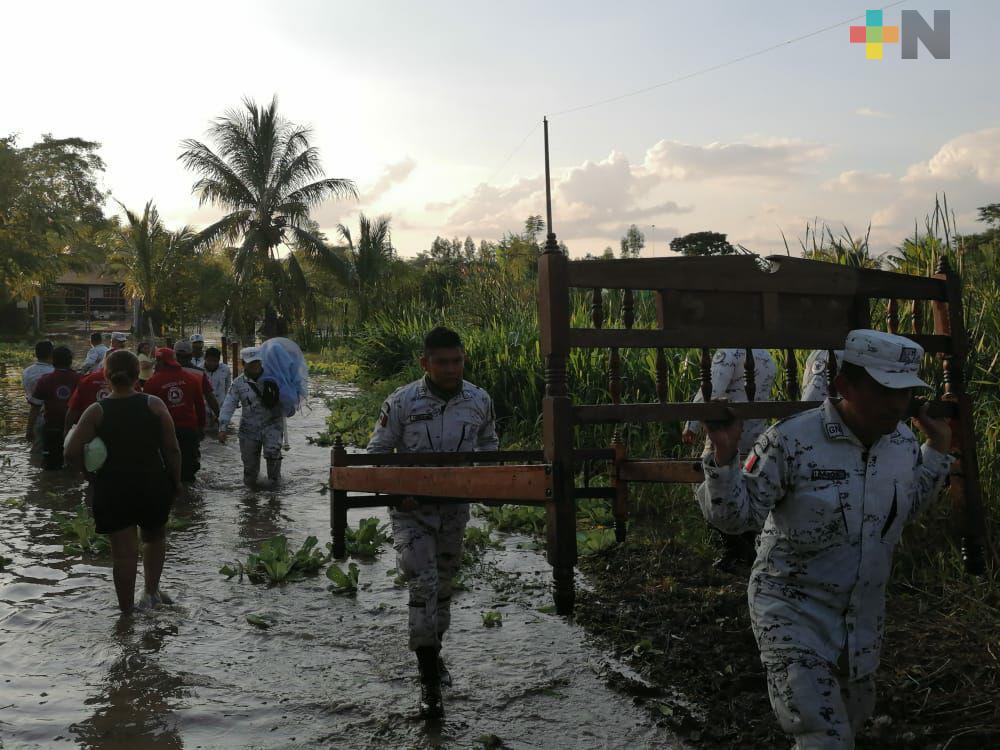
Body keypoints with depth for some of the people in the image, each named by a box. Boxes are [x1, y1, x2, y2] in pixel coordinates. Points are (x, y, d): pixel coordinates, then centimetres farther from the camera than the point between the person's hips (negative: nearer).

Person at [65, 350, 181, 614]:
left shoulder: (96, 411, -6)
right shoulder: (154, 405, -6)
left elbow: (71, 452, -13)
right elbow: (172, 449, -6)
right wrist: (175, 481, 6)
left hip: (112, 490, 0)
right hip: (153, 485, 1)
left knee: (123, 551, 8)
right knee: (155, 537, 25)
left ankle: (127, 610, 15)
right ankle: (151, 591, 19)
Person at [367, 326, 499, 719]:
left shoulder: (479, 400, -4)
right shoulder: (401, 402, -14)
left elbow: (488, 443, 13)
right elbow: (377, 451, -5)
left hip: (455, 507, 4)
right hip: (412, 509, -4)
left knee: (443, 583, 18)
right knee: (424, 585, -13)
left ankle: (432, 653, 41)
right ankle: (429, 681, -3)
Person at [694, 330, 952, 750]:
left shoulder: (904, 444, -3)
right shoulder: (792, 441, -23)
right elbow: (736, 516, -19)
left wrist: (938, 447, 9)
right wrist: (724, 455, -34)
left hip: (865, 616, 7)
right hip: (793, 611, -7)